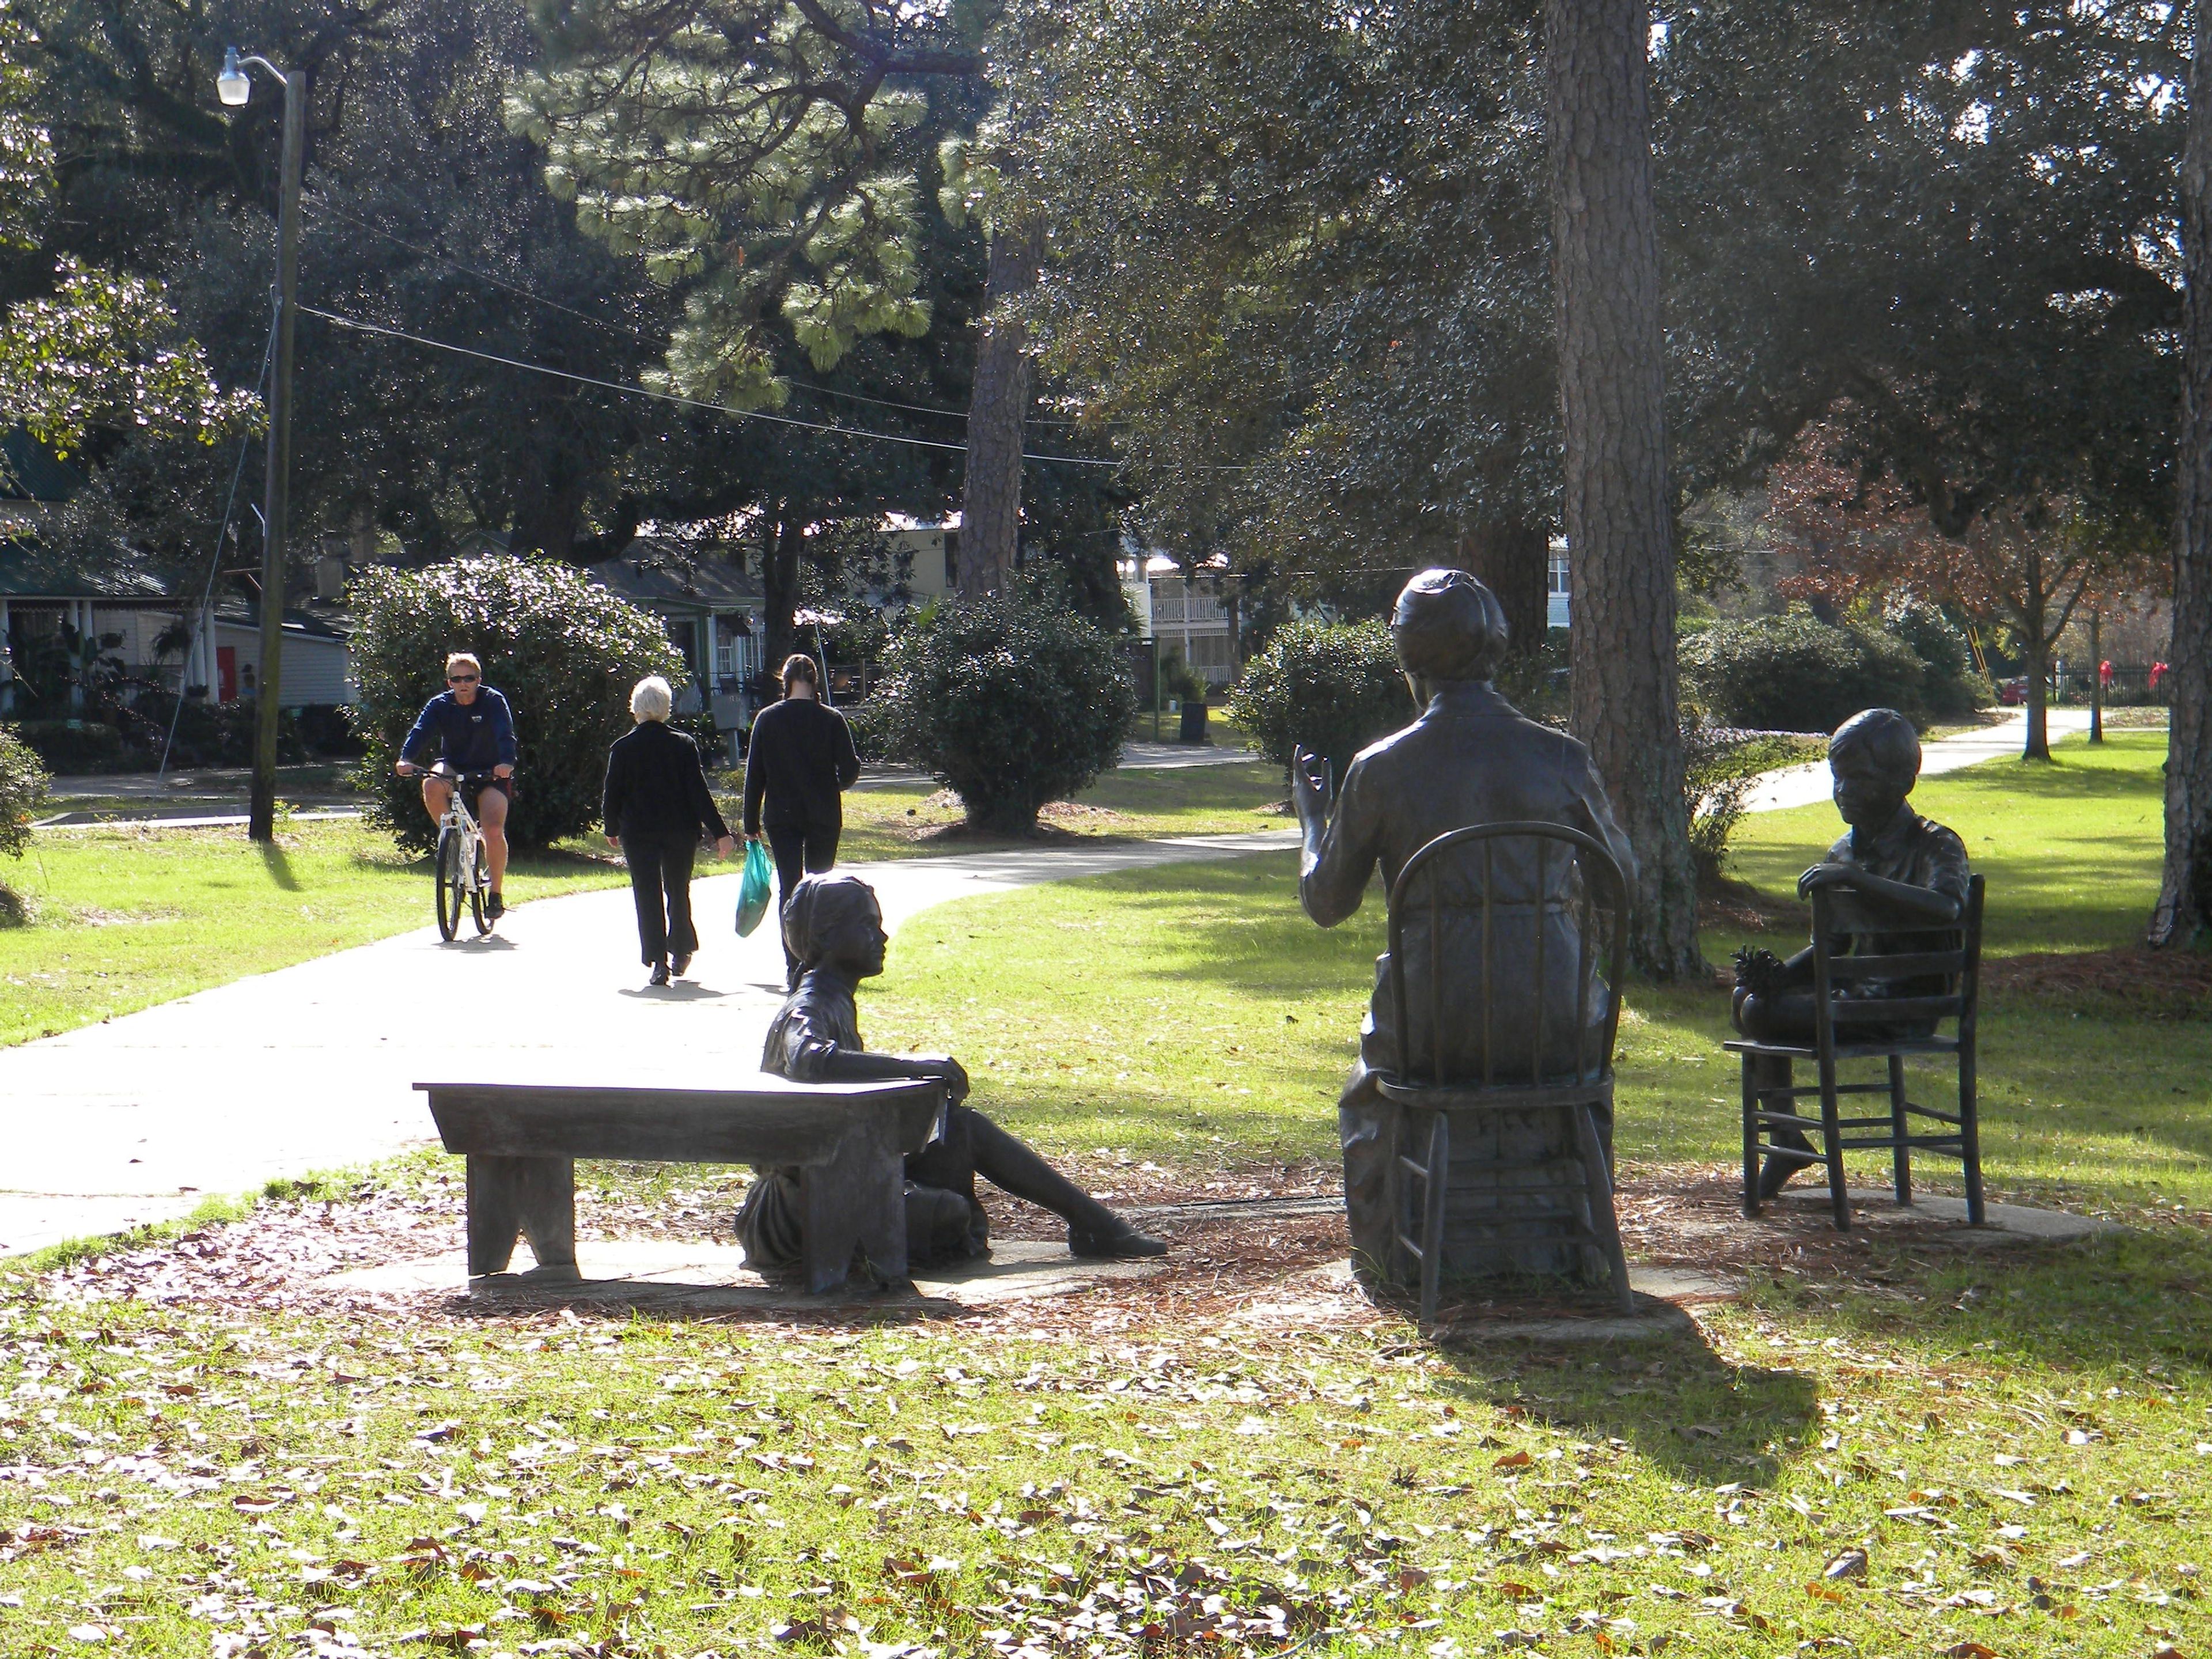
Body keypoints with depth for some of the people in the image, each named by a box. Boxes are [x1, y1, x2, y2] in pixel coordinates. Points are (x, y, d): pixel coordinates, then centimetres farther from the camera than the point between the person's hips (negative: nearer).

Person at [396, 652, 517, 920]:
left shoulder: (493, 702, -12)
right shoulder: (440, 705, -7)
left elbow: (505, 734, -26)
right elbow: (421, 731, -22)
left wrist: (506, 763, -47)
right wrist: (406, 759, -42)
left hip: (490, 774, -2)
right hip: (454, 769, 2)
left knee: (494, 831, -21)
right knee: (431, 785, -34)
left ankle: (496, 895, -3)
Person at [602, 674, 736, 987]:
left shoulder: (623, 748, -5)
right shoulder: (684, 745, -4)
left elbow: (613, 794, 0)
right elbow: (699, 791, -7)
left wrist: (612, 829, 16)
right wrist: (719, 832, -5)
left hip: (639, 832, -2)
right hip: (681, 830, 2)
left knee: (648, 895, -1)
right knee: (679, 890, 19)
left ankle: (659, 961, -11)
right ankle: (681, 952, 30)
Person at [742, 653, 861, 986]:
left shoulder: (767, 719, -1)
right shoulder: (831, 719, -5)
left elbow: (754, 775, 1)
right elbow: (850, 769, -7)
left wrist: (751, 824, 6)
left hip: (781, 818, 0)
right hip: (824, 816, 0)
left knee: (789, 889, 0)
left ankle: (794, 968, -10)